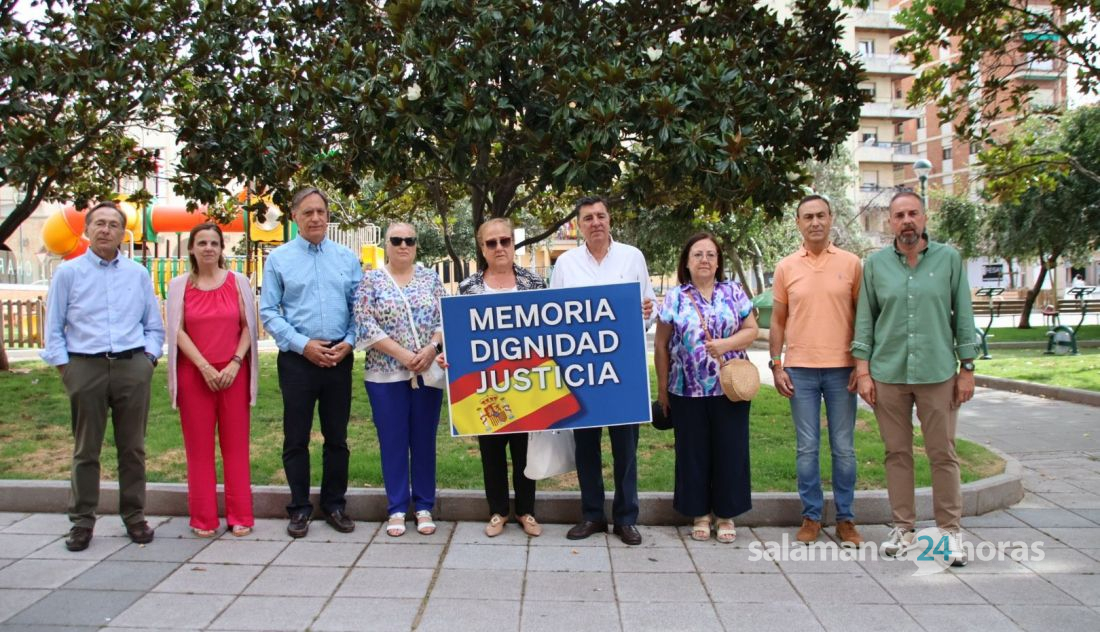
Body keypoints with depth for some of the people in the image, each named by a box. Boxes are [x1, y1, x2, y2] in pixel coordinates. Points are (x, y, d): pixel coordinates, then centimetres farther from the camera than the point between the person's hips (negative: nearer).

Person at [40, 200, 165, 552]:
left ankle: (134, 517, 18)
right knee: (86, 450, 6)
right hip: (85, 368, -1)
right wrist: (63, 366, -2)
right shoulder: (68, 273, 6)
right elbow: (54, 328, 6)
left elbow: (154, 326, 14)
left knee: (132, 448, 7)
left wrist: (148, 357, 1)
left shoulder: (138, 274, 11)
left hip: (133, 368, 1)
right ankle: (82, 522, 17)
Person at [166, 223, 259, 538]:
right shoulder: (180, 285, 6)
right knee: (199, 446, 4)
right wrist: (205, 367, -10)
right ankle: (203, 518, 14)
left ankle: (240, 516, 11)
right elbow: (177, 330, 0)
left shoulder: (238, 281, 6)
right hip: (194, 374, 0)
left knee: (236, 444, 3)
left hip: (233, 373, 0)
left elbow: (248, 326, 4)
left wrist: (235, 363, -8)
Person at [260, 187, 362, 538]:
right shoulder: (279, 258, 2)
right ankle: (300, 508, 18)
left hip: (339, 359, 2)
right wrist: (303, 345, -11)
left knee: (337, 437, 10)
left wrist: (349, 342, -8)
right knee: (296, 438, 5)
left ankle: (334, 505, 23)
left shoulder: (347, 258, 7)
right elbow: (268, 312, -1)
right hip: (297, 359, -1)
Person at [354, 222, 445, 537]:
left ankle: (424, 507, 18)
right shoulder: (371, 280, 2)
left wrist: (431, 349, -15)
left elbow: (445, 320, 4)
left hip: (427, 373, 2)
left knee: (424, 440, 8)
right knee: (393, 441, 5)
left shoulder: (431, 278, 8)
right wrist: (402, 354, -15)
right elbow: (364, 325, -7)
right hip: (386, 374, -1)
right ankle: (397, 508, 16)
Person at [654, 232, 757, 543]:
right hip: (687, 390, 0)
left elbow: (751, 330, 4)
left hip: (730, 388, 1)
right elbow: (661, 345, 4)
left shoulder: (733, 292, 4)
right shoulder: (674, 297, 2)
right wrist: (662, 387, 3)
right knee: (693, 453, 7)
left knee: (730, 452, 5)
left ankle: (727, 515, 20)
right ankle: (700, 514, 22)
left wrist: (726, 344, -15)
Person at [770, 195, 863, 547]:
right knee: (807, 448, 6)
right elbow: (778, 321, 8)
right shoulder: (786, 267, 5)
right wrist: (776, 365, 1)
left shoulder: (851, 264, 2)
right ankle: (811, 516, 17)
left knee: (844, 448, 7)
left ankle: (845, 518, 19)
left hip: (841, 369, 0)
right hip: (800, 370, 1)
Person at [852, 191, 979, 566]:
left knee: (943, 454, 4)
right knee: (897, 453, 9)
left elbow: (963, 316, 4)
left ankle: (950, 529, 17)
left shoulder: (949, 259, 2)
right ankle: (903, 528, 21)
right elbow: (864, 320, 5)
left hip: (938, 373, -1)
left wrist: (967, 369, 1)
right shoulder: (875, 264, 5)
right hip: (888, 375, 1)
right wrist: (863, 371, 0)